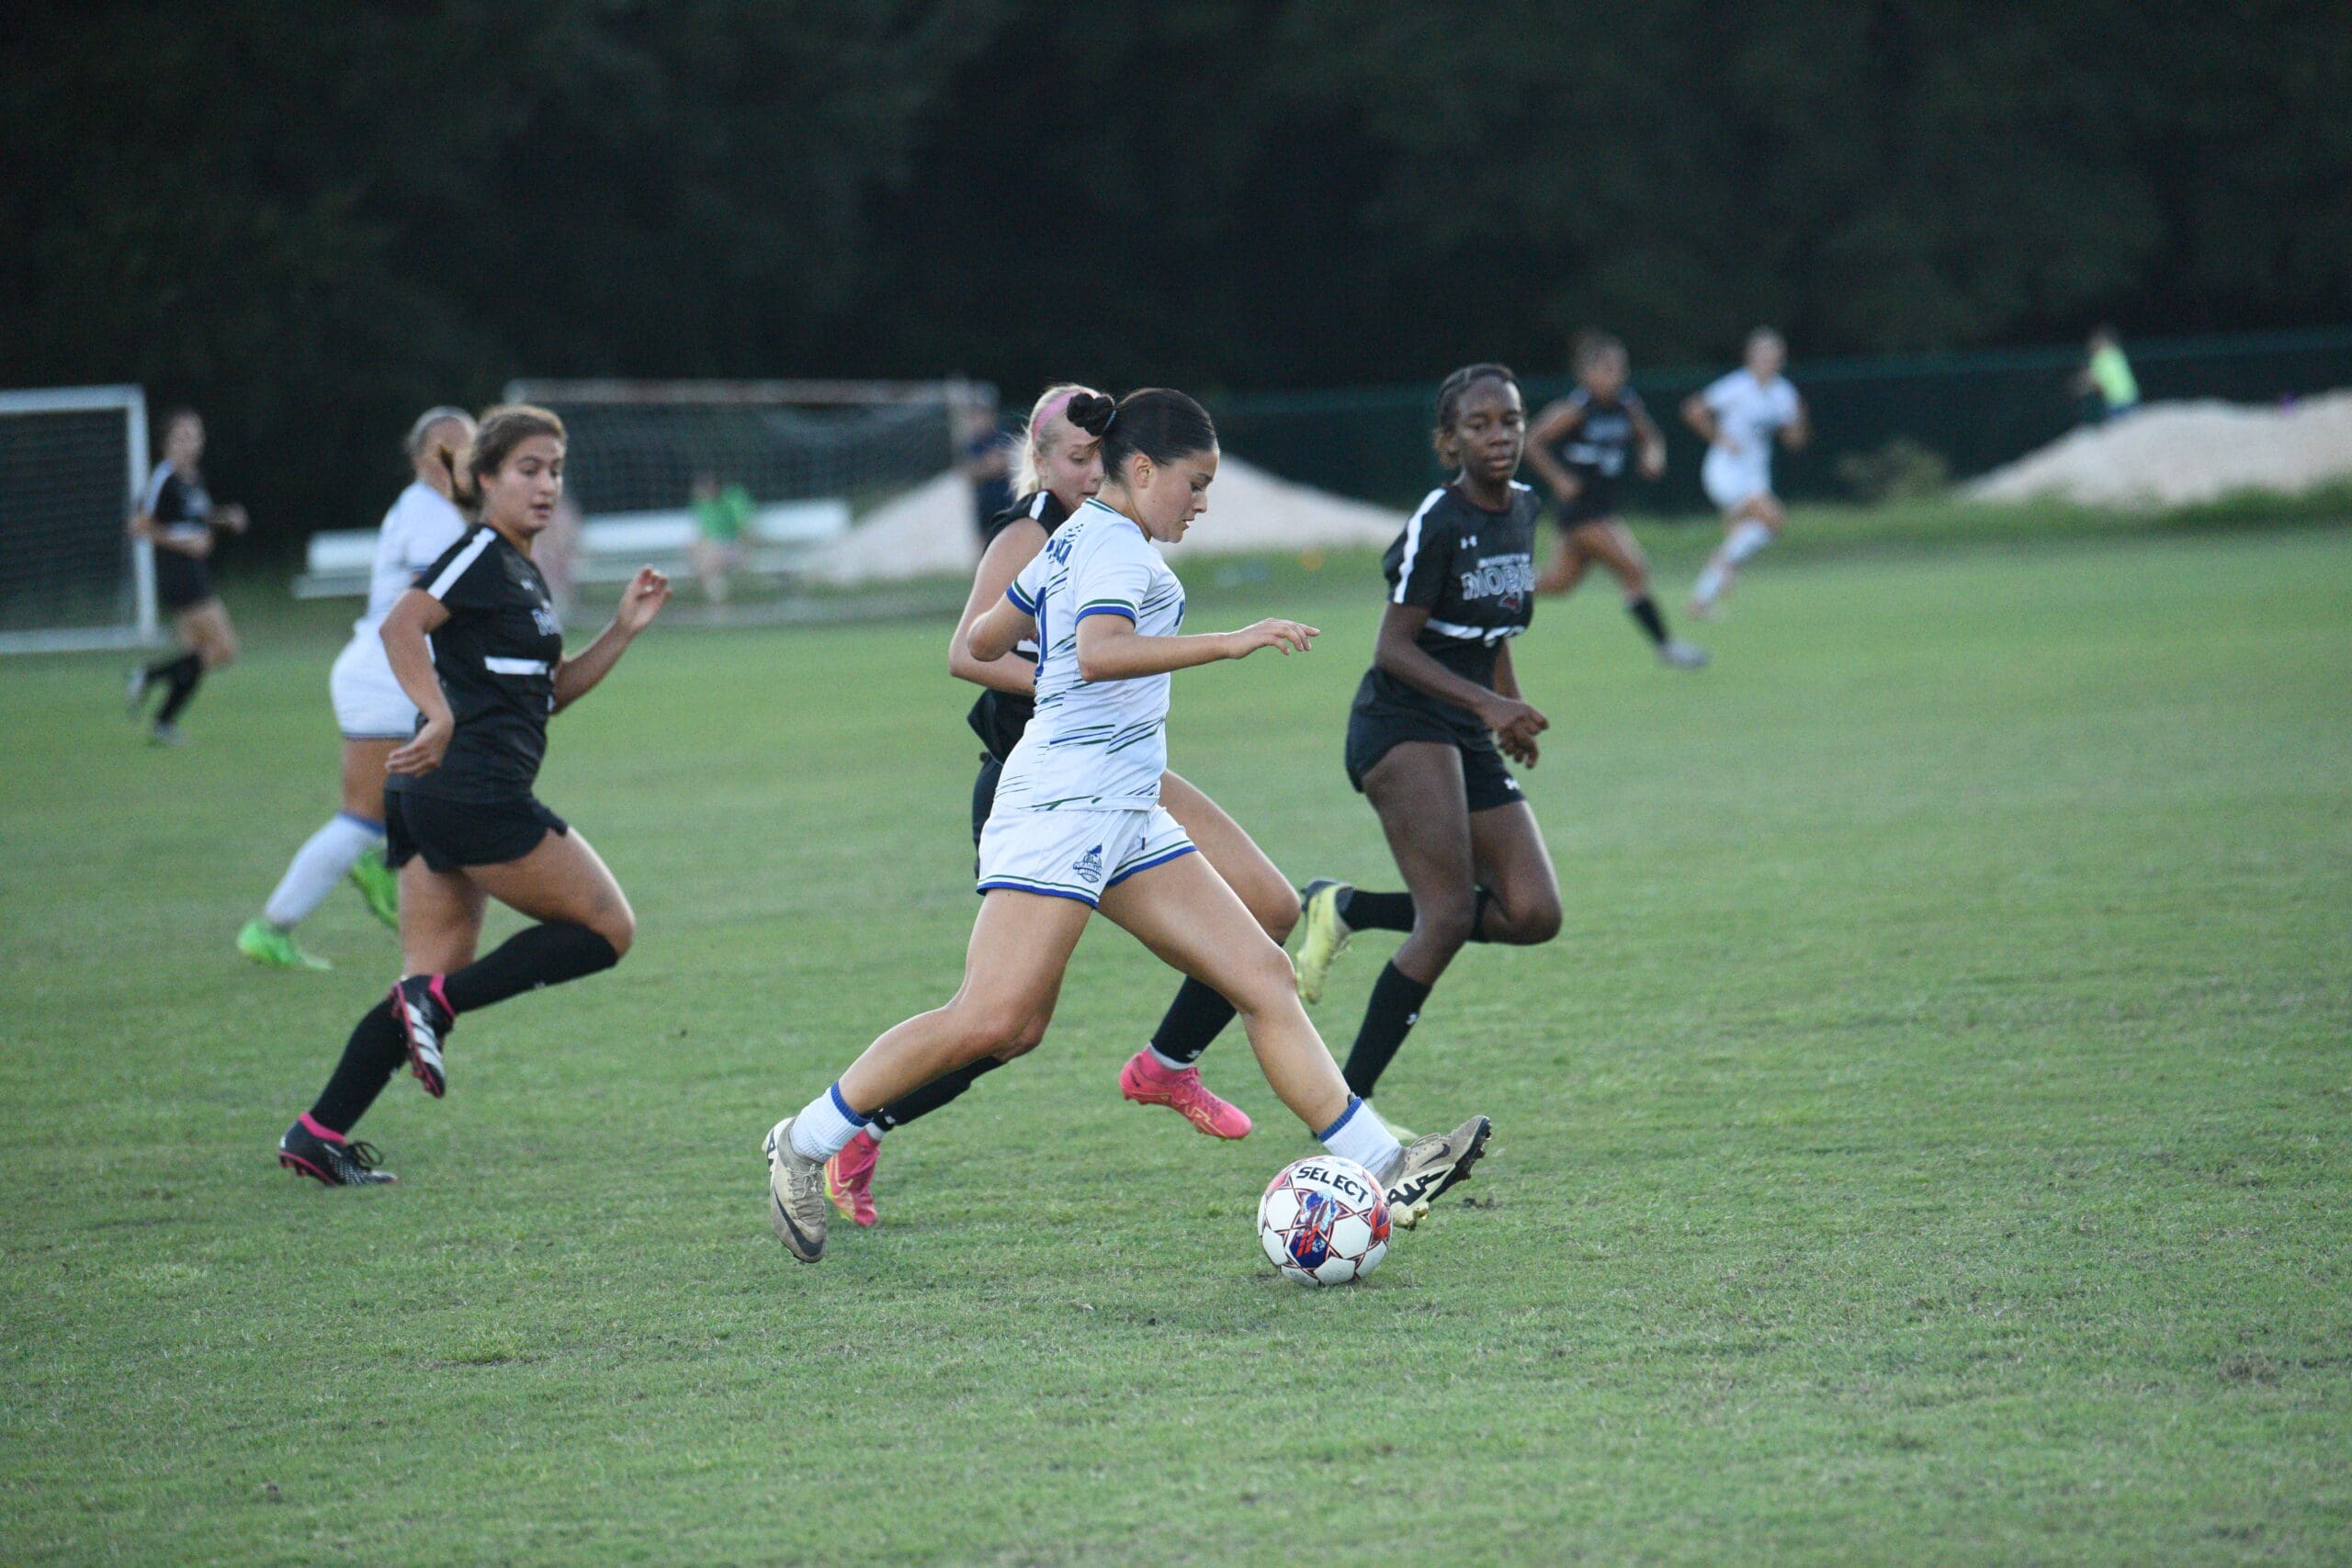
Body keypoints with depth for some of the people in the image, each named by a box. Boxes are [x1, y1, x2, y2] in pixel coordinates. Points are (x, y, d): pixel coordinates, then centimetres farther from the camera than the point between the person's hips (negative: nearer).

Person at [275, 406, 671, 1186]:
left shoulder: (523, 574, 21)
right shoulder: (482, 556, -9)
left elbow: (552, 690, 27)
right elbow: (400, 625, -23)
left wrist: (623, 630, 17)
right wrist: (441, 715, -32)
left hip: (430, 800, 10)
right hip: (476, 792, -10)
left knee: (437, 975, 7)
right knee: (608, 928, -2)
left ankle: (318, 1132, 2)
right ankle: (435, 1003, -8)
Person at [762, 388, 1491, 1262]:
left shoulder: (1073, 542, 20)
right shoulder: (1114, 543, -9)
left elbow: (980, 643, 28)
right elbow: (1099, 654, -29)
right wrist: (1229, 644, -32)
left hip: (1125, 819, 11)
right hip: (1064, 803, -11)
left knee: (1264, 977, 1)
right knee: (993, 1021, -16)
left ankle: (1380, 1170, -3)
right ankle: (806, 1143, -4)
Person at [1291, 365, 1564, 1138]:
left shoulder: (1523, 509, 11)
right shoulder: (1436, 524, -13)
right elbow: (1394, 647, -15)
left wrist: (1511, 712, 18)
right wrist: (1487, 701, -24)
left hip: (1469, 739, 8)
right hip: (1402, 721, -8)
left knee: (1534, 915, -5)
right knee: (1450, 914, -20)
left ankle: (1349, 909, 13)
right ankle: (1347, 1103, -16)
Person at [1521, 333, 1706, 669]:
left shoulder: (1627, 406, 4)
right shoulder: (1576, 409, -15)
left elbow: (1648, 436, 19)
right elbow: (1532, 442, -14)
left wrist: (1652, 455, -2)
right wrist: (1559, 479, -16)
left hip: (1605, 507, 8)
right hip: (1580, 508, -8)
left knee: (1560, 582, 15)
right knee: (1634, 569, -12)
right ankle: (1665, 646, -6)